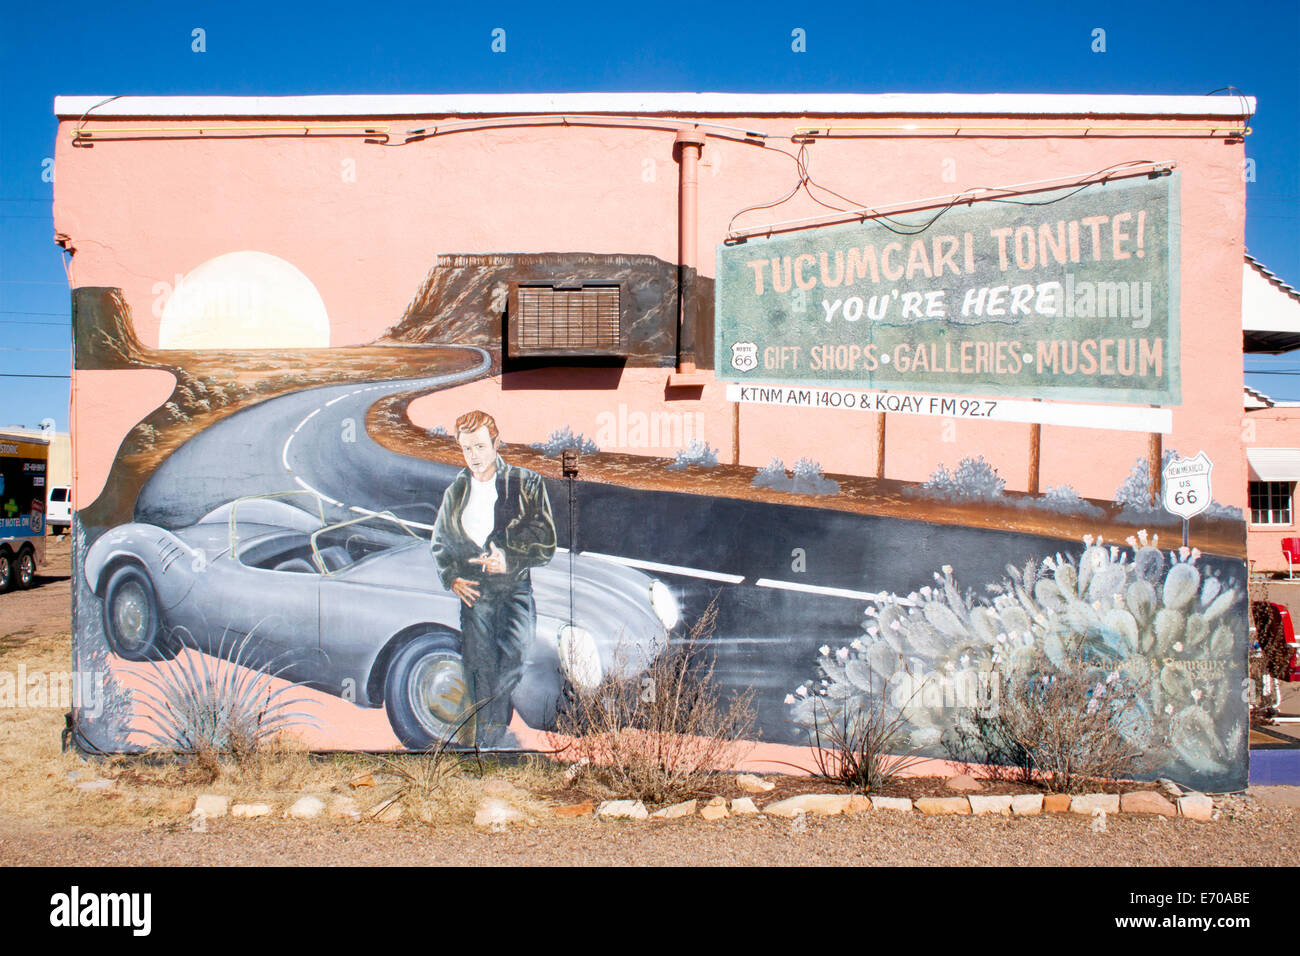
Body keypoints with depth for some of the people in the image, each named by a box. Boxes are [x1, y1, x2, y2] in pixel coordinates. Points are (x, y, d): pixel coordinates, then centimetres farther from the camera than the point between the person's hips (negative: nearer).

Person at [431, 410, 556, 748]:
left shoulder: (526, 484, 5)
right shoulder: (455, 492, 16)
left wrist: (509, 560, -15)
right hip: (474, 592, 3)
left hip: (515, 589, -2)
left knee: (514, 654, -21)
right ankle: (485, 737, 7)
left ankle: (497, 728, -10)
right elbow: (439, 543, 24)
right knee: (479, 667, -2)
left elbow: (546, 543, 0)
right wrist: (451, 578, 5)